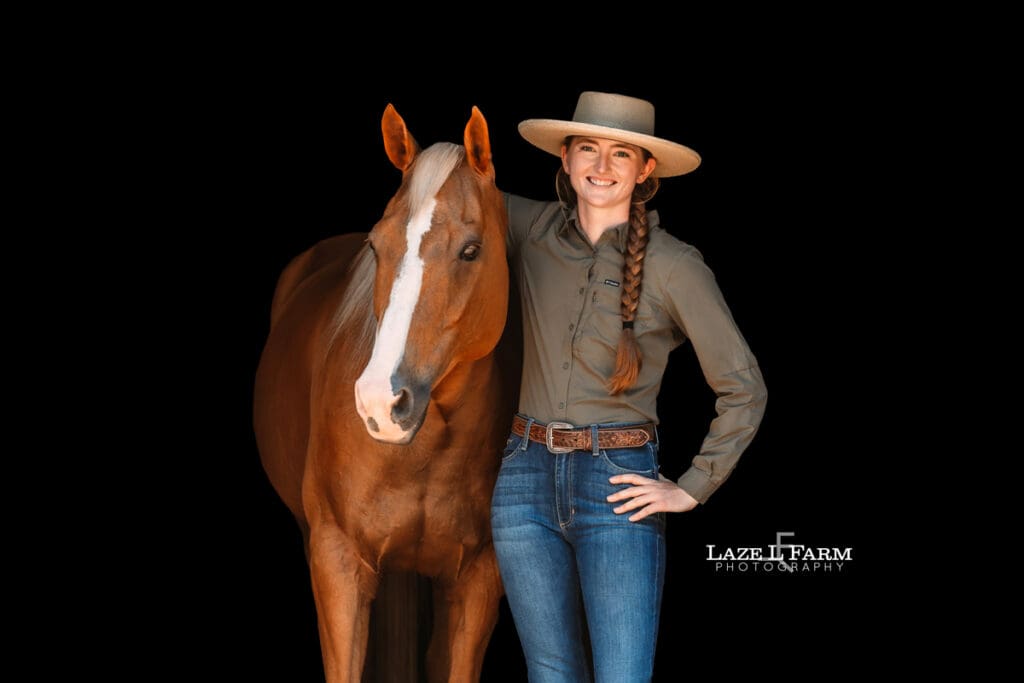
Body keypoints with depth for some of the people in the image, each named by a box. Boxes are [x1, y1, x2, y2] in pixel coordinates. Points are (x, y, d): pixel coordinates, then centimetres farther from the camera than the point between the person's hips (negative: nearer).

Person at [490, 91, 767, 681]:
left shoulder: (674, 266, -5)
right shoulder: (531, 230, 5)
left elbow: (744, 389, 0)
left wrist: (693, 489, -3)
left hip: (618, 486, -4)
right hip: (527, 477, 4)